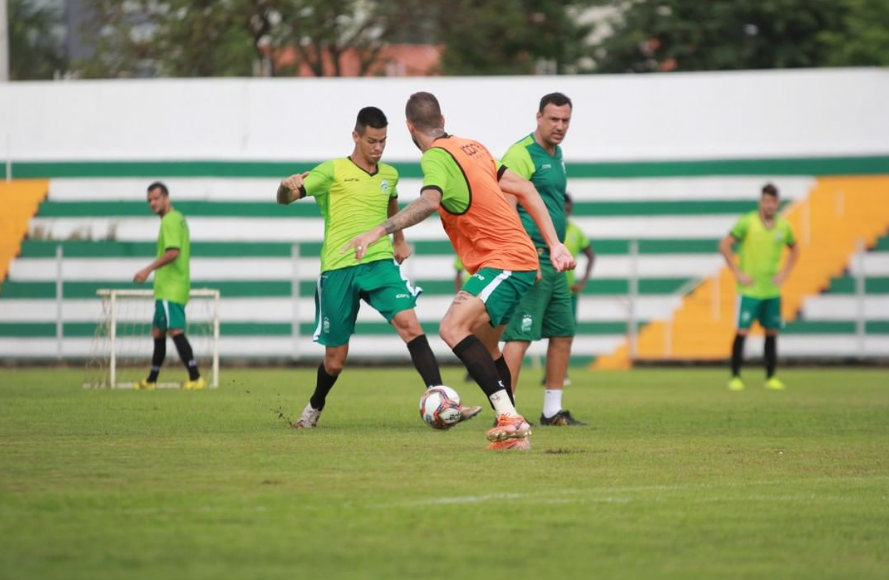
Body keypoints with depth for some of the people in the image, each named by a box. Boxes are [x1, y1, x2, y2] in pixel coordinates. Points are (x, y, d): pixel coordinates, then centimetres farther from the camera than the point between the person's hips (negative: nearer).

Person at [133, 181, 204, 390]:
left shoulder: (169, 220, -12)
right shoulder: (178, 218, 18)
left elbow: (173, 251, -25)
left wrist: (148, 270, -24)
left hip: (170, 289, -11)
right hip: (168, 289, 11)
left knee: (175, 331, -16)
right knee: (158, 333, 16)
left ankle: (195, 378, -21)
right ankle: (151, 381, 23)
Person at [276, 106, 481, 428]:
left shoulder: (389, 175, 12)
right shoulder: (333, 171, -2)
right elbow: (284, 199, -7)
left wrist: (399, 240, 38)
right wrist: (287, 186, -30)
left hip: (380, 264, 3)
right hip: (338, 269, -3)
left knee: (410, 325, -21)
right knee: (335, 359, 5)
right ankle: (314, 408, 36)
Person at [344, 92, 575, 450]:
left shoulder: (436, 156, -13)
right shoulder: (471, 147, 14)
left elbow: (429, 202, -34)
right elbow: (523, 188, 16)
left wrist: (377, 232, -39)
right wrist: (554, 245, 16)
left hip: (505, 261, -10)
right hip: (520, 258, 10)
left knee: (453, 328, -26)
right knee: (483, 346, 22)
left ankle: (509, 417, -33)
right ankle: (514, 433, 26)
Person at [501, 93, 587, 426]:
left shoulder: (556, 154, 16)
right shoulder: (522, 154, -12)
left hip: (552, 260, 10)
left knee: (563, 333, 11)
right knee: (521, 336, -10)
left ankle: (553, 412, 18)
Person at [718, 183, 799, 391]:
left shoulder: (783, 226, 4)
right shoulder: (747, 223, -9)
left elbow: (794, 249, 21)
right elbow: (724, 245, -7)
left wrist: (784, 273, 8)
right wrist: (737, 272, -10)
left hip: (772, 290, 4)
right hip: (749, 290, -4)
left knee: (772, 333, 7)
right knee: (742, 332, -8)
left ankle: (771, 378, 15)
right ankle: (735, 377, -1)